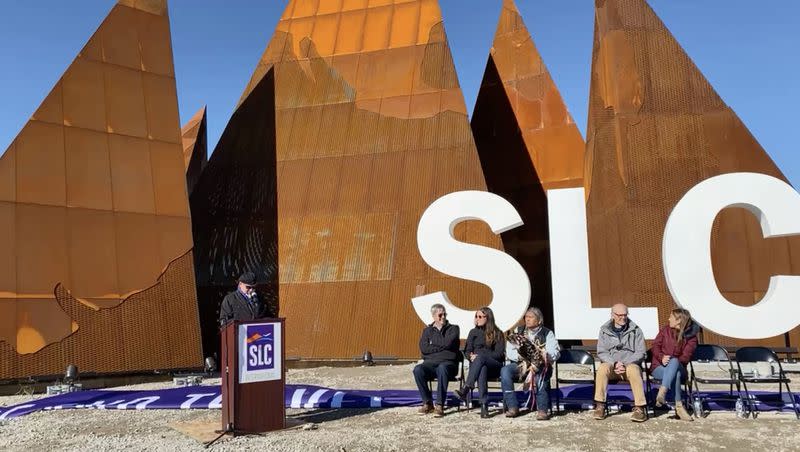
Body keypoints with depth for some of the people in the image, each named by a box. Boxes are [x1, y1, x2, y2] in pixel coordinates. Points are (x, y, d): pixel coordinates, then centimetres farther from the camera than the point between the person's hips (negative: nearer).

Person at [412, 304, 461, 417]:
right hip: (430, 362, 3)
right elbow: (423, 348, 1)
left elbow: (448, 344, -9)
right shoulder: (427, 330, 18)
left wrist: (432, 344, 3)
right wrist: (441, 347, -3)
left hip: (448, 362, -2)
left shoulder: (453, 329, 11)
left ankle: (440, 405, -33)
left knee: (442, 369, -39)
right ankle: (427, 403, -18)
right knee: (417, 369, -31)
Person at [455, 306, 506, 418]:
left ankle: (466, 389, -51)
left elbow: (499, 354, -2)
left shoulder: (497, 334, 9)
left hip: (494, 366, -2)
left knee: (480, 358, -38)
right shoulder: (473, 332, 20)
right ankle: (484, 405, -49)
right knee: (482, 369, -38)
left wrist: (479, 356, -14)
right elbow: (467, 351, 15)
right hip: (477, 364, 2)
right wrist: (471, 356, -12)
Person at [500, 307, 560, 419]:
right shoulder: (518, 331, 11)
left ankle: (542, 409, -30)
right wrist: (519, 356, -17)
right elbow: (509, 351, 4)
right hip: (520, 364, 3)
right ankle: (512, 407, -23)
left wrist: (544, 355, -27)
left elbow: (556, 353, -7)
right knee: (505, 370, -26)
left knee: (540, 375, -37)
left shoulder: (547, 333, 5)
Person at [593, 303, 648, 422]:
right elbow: (601, 353, 3)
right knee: (602, 368, -32)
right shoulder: (604, 330, 8)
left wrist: (625, 364, -15)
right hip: (611, 364, 1)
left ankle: (639, 408, -32)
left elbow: (640, 353, 0)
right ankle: (600, 406, -27)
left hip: (630, 364, -1)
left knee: (633, 369, -35)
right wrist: (615, 363, -15)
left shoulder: (635, 330, 5)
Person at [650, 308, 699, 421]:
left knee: (674, 361, -39)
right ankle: (679, 406, -39)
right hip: (659, 367, 1)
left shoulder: (691, 337, 2)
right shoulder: (665, 329, 9)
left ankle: (662, 392, -49)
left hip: (678, 366, -1)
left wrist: (671, 361, -25)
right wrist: (662, 357, -18)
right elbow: (655, 346, 4)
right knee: (675, 373, -36)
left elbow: (685, 357, -7)